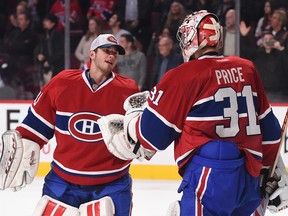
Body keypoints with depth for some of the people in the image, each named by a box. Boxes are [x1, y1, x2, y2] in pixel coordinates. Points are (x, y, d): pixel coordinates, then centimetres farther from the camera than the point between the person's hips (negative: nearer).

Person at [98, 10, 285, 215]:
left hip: (211, 177, -8)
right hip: (250, 178, 8)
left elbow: (153, 133, -1)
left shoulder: (183, 76, -6)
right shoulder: (247, 69, 12)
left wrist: (134, 114, 21)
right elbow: (268, 125, 18)